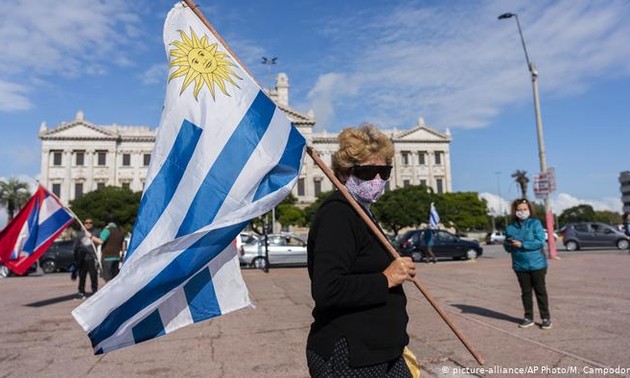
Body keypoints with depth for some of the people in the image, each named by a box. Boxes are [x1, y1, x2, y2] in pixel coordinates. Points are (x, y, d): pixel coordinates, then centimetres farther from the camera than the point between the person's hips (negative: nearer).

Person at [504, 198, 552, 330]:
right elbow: (507, 247, 11)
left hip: (537, 264, -3)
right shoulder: (511, 227, 5)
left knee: (540, 291, 6)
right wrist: (508, 244, -12)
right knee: (525, 292, 10)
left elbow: (540, 242, -16)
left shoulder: (535, 223, -6)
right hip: (520, 266, 3)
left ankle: (546, 318, 17)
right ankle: (528, 318, 21)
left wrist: (522, 244, -21)